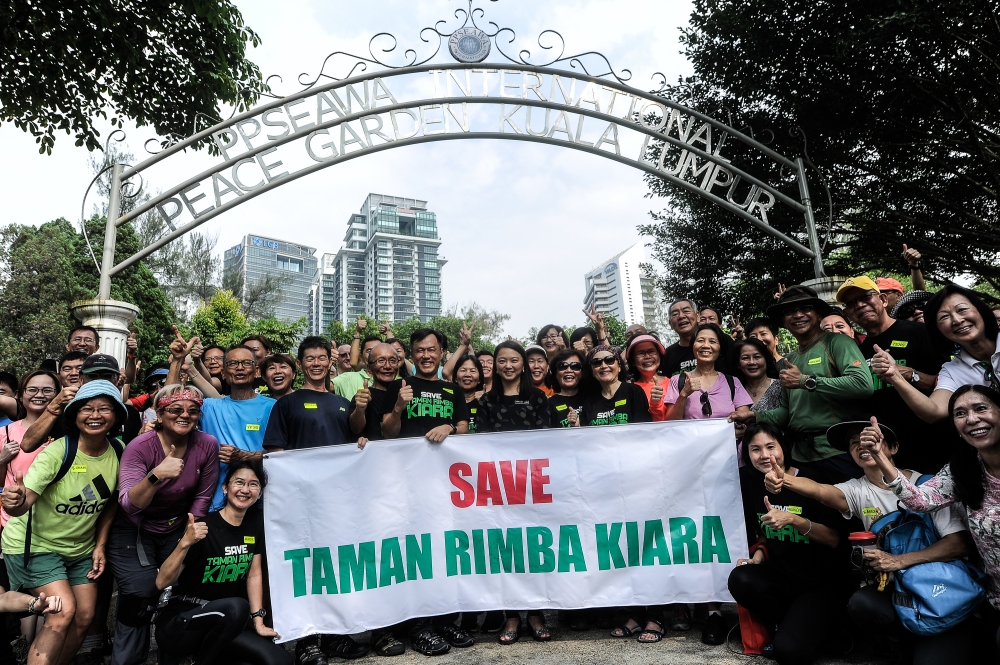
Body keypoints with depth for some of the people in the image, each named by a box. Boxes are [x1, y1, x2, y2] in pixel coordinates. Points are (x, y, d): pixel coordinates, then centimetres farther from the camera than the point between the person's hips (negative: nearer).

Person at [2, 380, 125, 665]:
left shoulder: (119, 452, -10)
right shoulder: (57, 452, -25)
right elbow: (23, 503, -33)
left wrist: (100, 546, 2)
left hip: (81, 548, 5)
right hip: (36, 544, -5)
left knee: (84, 617, 5)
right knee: (64, 611, -18)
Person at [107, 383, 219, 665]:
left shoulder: (207, 445, -14)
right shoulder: (140, 447, -22)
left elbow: (203, 496, -4)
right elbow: (128, 504, -32)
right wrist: (156, 475, -48)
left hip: (177, 528, 3)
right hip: (134, 530, -3)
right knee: (140, 593, -16)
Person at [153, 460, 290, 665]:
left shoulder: (255, 523, 1)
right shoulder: (204, 527, -17)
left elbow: (254, 574, 6)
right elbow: (162, 583, -19)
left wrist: (258, 623, 0)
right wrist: (185, 542, -34)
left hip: (225, 624, 6)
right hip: (178, 624, -6)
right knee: (236, 607, -36)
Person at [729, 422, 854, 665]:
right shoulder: (757, 487, 2)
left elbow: (835, 539, -16)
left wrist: (792, 519, -30)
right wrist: (758, 557, -5)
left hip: (824, 583, -5)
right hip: (782, 576, 5)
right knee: (740, 579, -27)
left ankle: (817, 627, 9)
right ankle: (789, 624, 0)